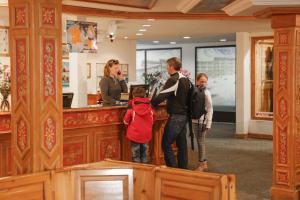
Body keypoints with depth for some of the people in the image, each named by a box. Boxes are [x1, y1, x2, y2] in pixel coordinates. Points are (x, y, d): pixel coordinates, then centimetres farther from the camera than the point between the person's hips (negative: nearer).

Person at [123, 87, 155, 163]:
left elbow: (126, 121, -4)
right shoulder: (149, 108, -5)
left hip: (135, 134, -3)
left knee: (136, 156, 8)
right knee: (145, 155, 15)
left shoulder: (131, 108, -14)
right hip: (146, 135, 3)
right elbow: (152, 121, 7)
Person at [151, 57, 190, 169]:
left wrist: (152, 103, -7)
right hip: (184, 115, 8)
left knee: (166, 144, -3)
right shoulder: (186, 80, 11)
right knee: (182, 144, 12)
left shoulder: (173, 80, -15)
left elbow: (161, 96, -21)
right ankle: (183, 169, 17)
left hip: (175, 116, -8)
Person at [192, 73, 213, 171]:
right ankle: (204, 163, 23)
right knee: (199, 142, 12)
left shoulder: (206, 93, -8)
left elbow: (210, 109, -9)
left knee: (201, 142, 0)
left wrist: (208, 124, -13)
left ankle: (201, 164, 9)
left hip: (202, 121, -5)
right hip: (194, 120, 6)